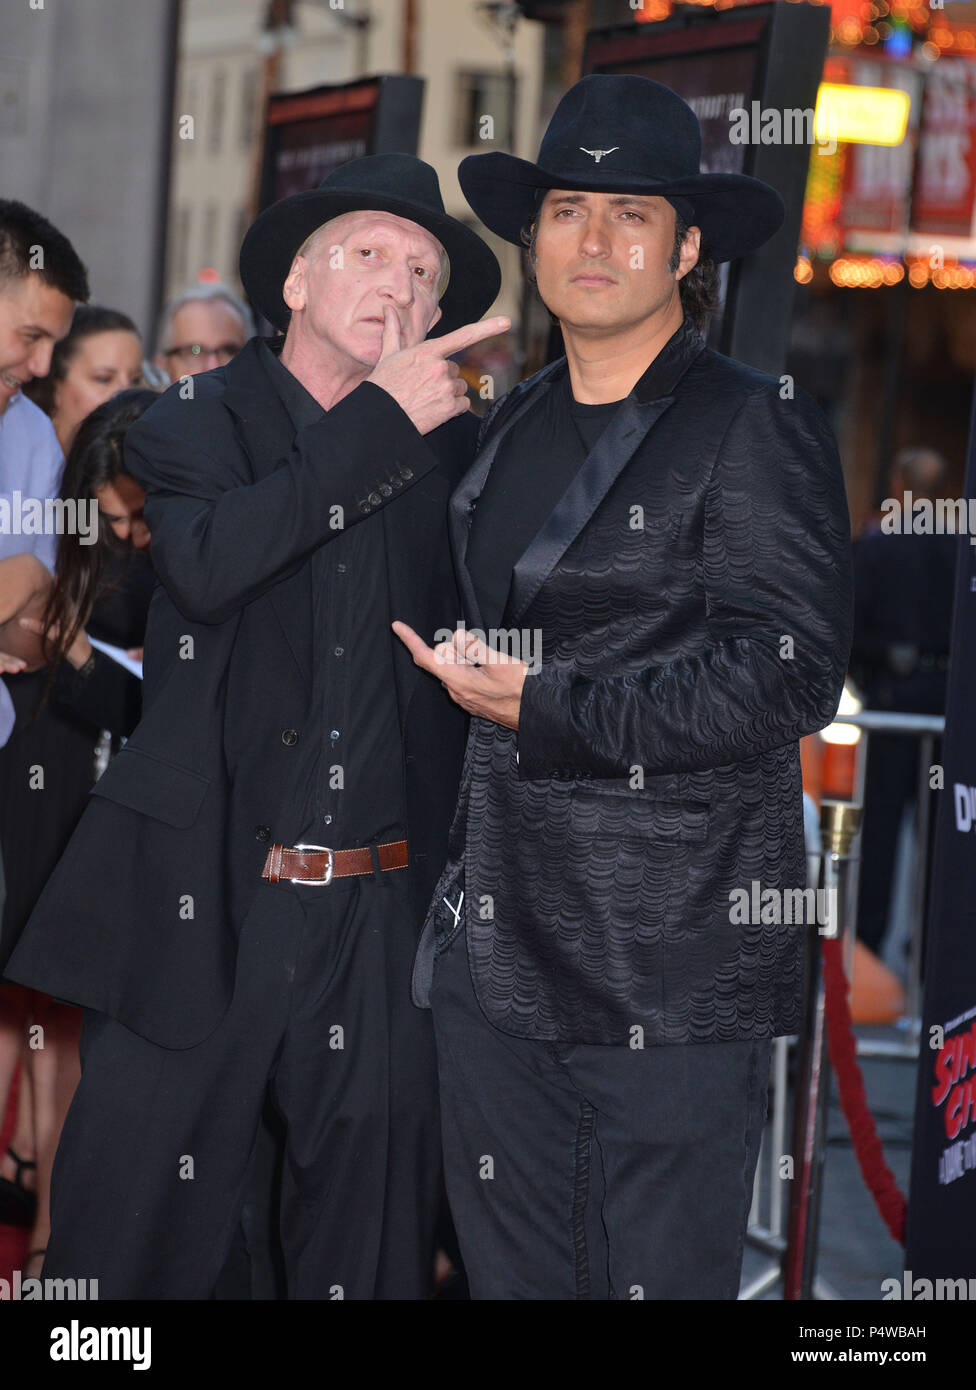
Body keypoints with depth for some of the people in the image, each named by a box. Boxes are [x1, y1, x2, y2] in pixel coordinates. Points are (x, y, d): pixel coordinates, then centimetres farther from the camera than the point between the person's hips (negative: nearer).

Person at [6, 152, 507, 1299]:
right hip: (202, 901, -2)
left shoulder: (454, 451, 10)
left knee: (371, 1250, 9)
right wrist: (378, 421, -19)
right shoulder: (200, 423, 3)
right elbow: (206, 564, -19)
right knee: (134, 1241, 2)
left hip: (384, 913, 3)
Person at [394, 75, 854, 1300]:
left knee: (655, 1278, 0)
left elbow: (784, 680, -16)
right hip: (497, 945, 7)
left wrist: (539, 707, -13)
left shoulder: (756, 429, -7)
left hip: (672, 963, -6)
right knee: (510, 1272, 13)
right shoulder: (514, 428, 14)